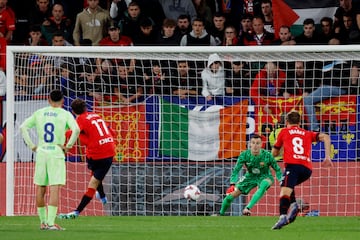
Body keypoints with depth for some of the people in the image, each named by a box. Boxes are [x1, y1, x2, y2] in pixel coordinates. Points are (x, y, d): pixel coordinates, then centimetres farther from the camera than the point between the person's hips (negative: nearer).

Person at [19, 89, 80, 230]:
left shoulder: (39, 113, 9)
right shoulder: (65, 114, -1)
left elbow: (23, 127, 4)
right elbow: (76, 130, -16)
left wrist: (31, 145, 6)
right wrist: (68, 146, -6)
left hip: (41, 153, 3)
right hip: (57, 154, -3)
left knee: (40, 189, 13)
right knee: (55, 189, -6)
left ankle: (43, 221, 19)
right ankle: (50, 222, -15)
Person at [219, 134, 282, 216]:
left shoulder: (267, 155, -23)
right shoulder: (244, 155, -20)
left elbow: (277, 170, -10)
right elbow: (236, 170, -18)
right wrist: (232, 184, -32)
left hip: (264, 177, -2)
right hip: (250, 176, 2)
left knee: (263, 185, -40)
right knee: (232, 194, -6)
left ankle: (248, 208, -38)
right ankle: (221, 213, 21)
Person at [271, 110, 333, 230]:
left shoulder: (284, 132, 20)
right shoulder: (308, 134, 26)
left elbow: (274, 153, 27)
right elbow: (325, 137, 10)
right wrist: (327, 157, 7)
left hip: (293, 165, -4)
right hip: (307, 169, 4)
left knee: (285, 191, -17)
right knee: (289, 185, 28)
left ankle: (283, 216, -41)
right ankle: (293, 205, 2)